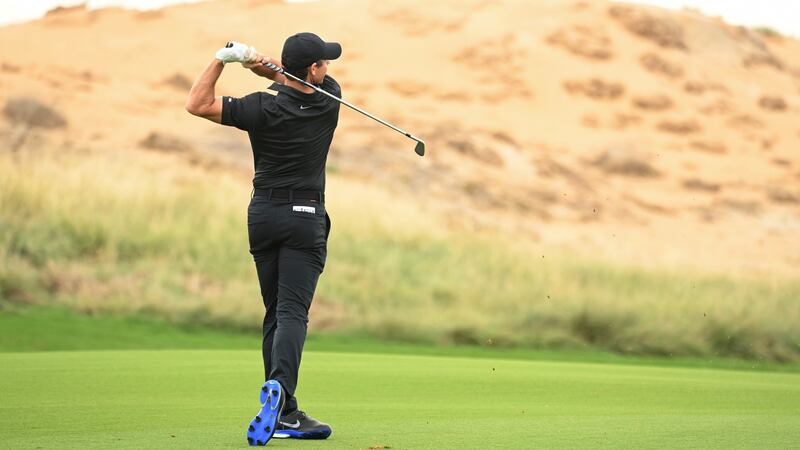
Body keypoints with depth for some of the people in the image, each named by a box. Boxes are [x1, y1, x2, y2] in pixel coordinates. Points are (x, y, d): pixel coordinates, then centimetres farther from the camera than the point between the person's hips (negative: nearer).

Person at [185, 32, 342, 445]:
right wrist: (261, 62, -10)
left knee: (275, 314, 8)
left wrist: (223, 58, -5)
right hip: (305, 217, -1)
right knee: (292, 312, -11)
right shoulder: (329, 96, -6)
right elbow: (295, 79, 10)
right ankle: (278, 386, -37)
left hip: (263, 214, 2)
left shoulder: (262, 108, -11)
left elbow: (197, 104, -5)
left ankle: (286, 415, 5)